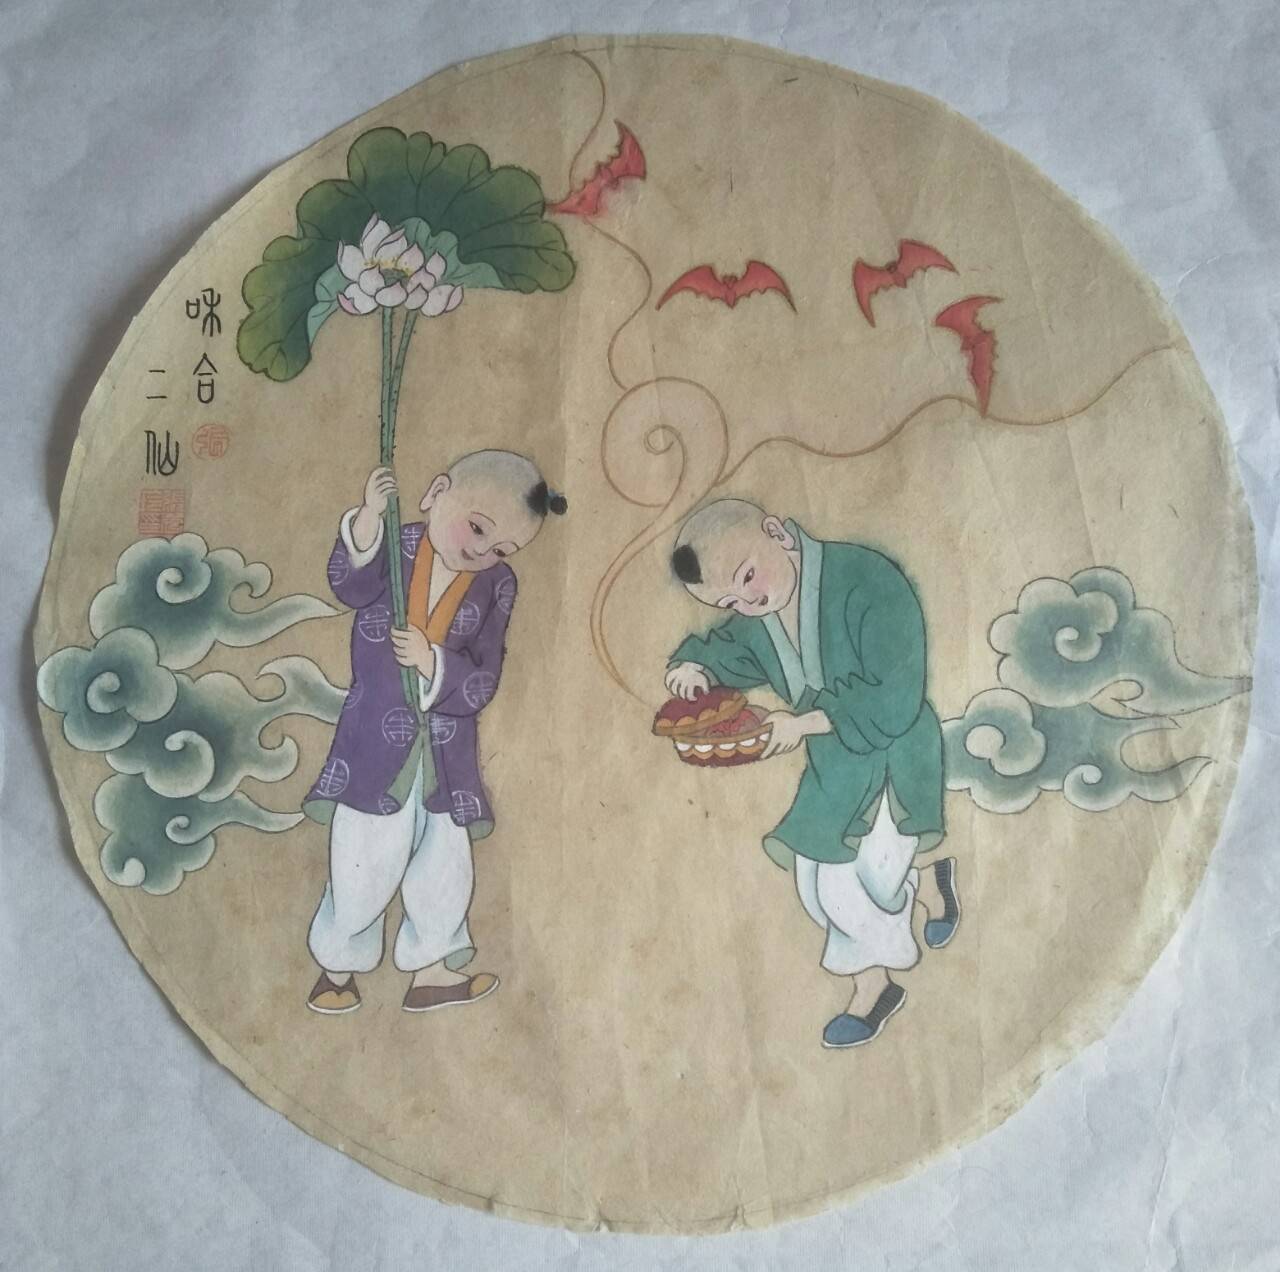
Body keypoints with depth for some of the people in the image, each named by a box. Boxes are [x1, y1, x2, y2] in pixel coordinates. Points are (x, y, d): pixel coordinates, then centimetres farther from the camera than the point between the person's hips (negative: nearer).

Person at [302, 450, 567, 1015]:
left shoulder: (496, 587, -3)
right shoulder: (394, 548, -8)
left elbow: (481, 685, -9)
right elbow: (351, 586, -30)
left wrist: (433, 662, -27)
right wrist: (368, 521, -44)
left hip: (447, 754, 3)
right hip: (377, 741, -3)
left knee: (444, 863, 13)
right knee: (366, 863, 4)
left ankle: (431, 971, 32)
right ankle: (338, 967, 28)